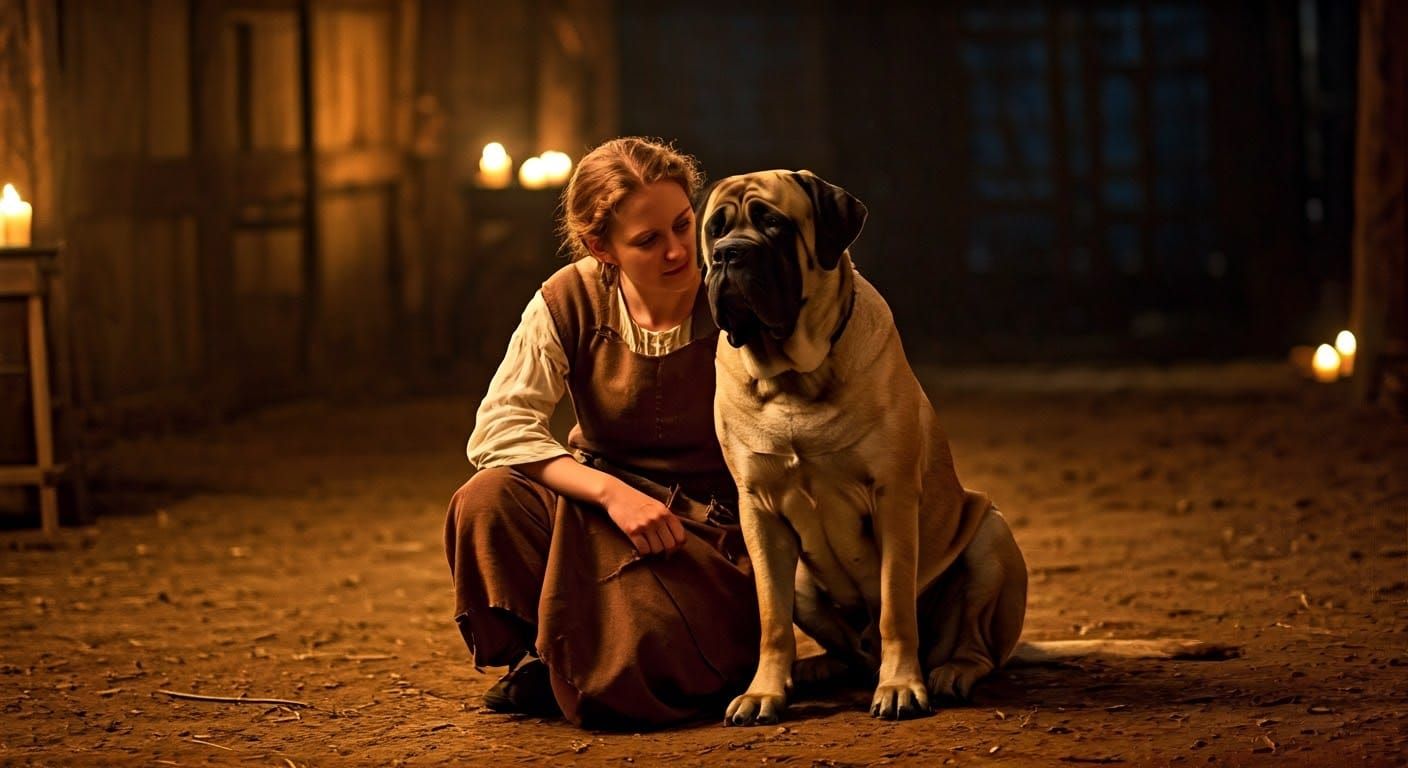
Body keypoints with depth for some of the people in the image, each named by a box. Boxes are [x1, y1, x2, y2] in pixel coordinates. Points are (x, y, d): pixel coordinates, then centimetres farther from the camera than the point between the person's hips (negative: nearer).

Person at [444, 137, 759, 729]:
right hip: (600, 505, 3)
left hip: (709, 535, -3)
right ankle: (541, 655, 0)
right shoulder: (570, 302, -7)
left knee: (613, 680, -30)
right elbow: (497, 430, -15)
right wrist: (610, 491, -28)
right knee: (486, 502, -29)